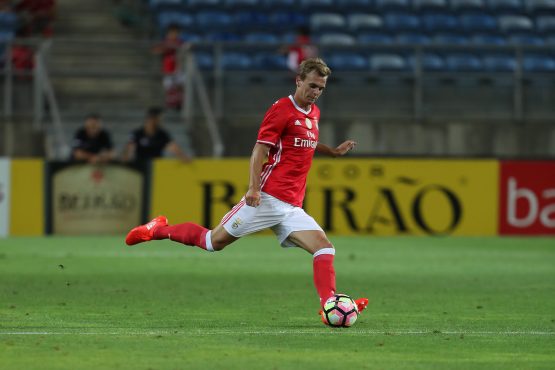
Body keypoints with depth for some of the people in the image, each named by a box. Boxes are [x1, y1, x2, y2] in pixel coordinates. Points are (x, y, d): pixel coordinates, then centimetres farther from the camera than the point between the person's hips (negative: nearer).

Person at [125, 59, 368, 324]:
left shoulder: (314, 113, 16)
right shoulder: (282, 109, -8)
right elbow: (259, 149, -12)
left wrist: (334, 151, 33)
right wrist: (253, 187, -23)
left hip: (291, 208, 7)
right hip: (267, 199, -7)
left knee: (324, 247, -12)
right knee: (214, 242, -1)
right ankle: (158, 230, 20)